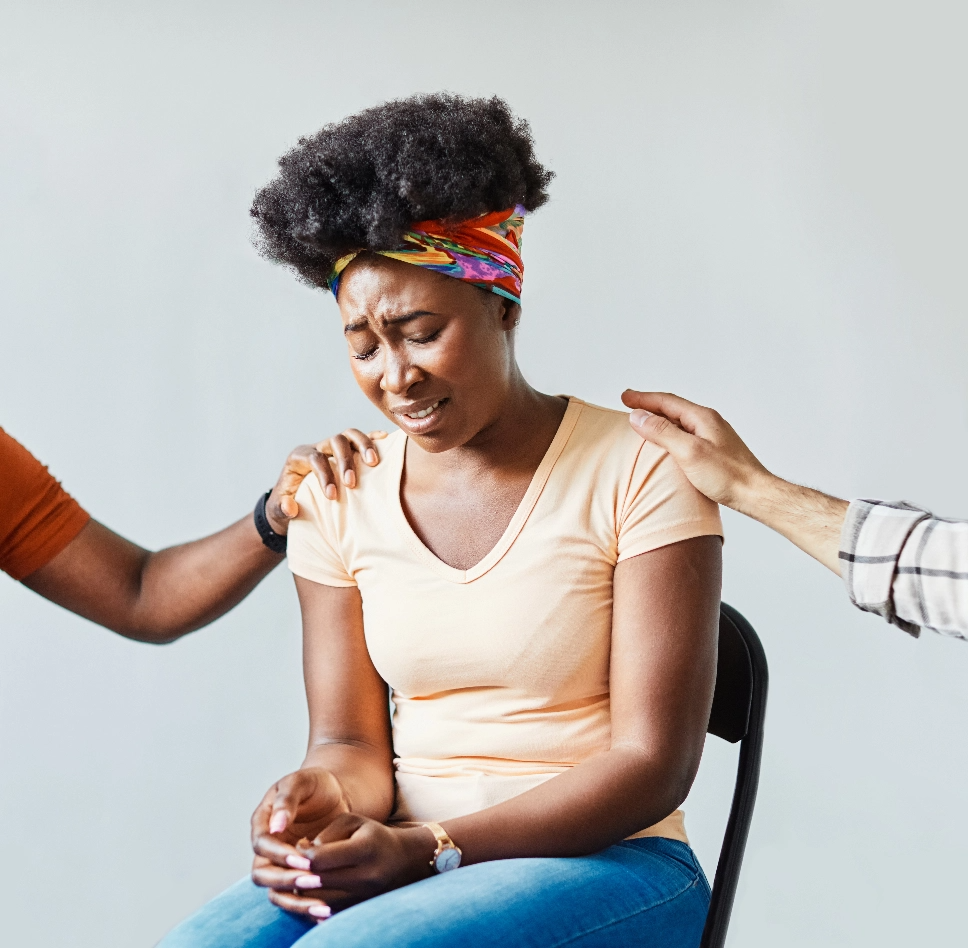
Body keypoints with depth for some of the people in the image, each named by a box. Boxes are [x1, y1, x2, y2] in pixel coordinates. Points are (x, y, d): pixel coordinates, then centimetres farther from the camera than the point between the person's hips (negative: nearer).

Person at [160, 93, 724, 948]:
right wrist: (321, 798, -17)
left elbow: (653, 761, -11)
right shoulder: (338, 499, 6)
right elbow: (350, 739, 8)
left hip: (608, 866, -3)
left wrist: (430, 847, -20)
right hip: (403, 866, 4)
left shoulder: (639, 472, -8)